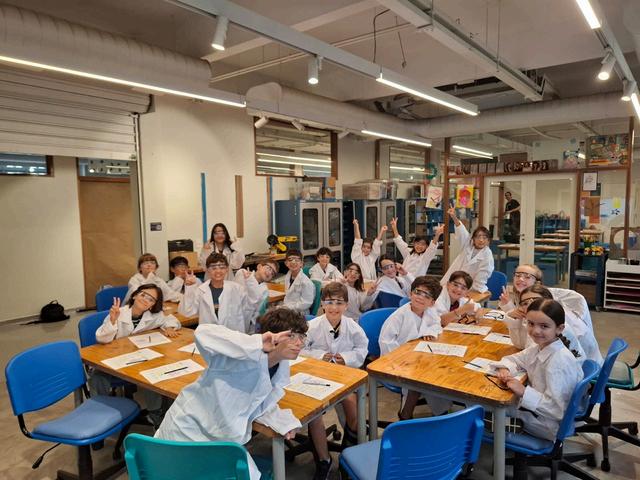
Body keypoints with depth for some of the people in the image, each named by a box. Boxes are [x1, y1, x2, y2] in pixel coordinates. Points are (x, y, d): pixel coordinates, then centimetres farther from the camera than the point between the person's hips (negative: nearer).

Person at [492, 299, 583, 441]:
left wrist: (524, 392, -34)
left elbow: (556, 408, -30)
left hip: (554, 425, -7)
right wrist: (504, 369, -13)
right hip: (539, 408, 7)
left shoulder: (559, 361, -30)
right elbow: (514, 359, 8)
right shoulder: (539, 348, -5)